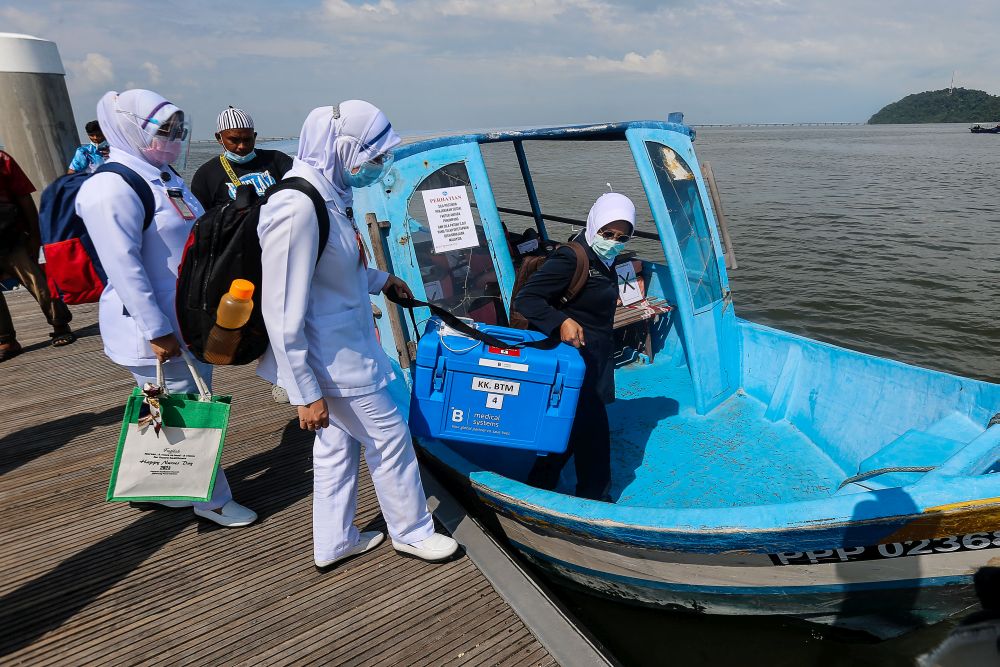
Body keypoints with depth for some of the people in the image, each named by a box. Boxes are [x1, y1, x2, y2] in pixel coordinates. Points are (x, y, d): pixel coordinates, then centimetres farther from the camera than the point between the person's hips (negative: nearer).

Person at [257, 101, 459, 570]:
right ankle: (411, 532, 32)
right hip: (332, 358, -9)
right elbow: (282, 313, -25)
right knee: (389, 436, 8)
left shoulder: (327, 193, 1)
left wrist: (381, 281, 25)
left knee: (337, 442, 20)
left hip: (345, 344, 9)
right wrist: (305, 394, -20)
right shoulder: (298, 209, -27)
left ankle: (333, 543, 39)